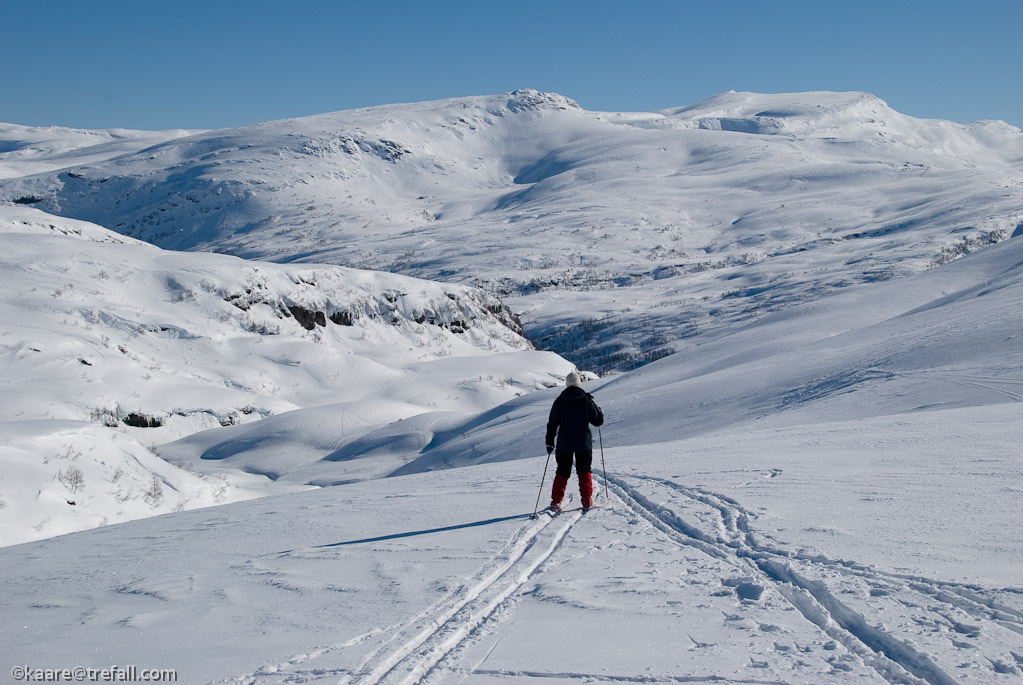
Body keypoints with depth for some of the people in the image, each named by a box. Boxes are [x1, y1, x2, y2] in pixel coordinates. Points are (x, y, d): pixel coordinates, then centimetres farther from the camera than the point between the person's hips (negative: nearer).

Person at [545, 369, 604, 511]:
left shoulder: (559, 401, -1)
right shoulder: (586, 400, -6)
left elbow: (552, 423, 0)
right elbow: (598, 420, -1)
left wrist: (550, 442, 8)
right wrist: (600, 412, 22)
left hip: (564, 443, 1)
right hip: (583, 442, -1)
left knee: (562, 472, 11)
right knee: (584, 471, 11)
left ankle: (556, 501, 6)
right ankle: (587, 501, 3)